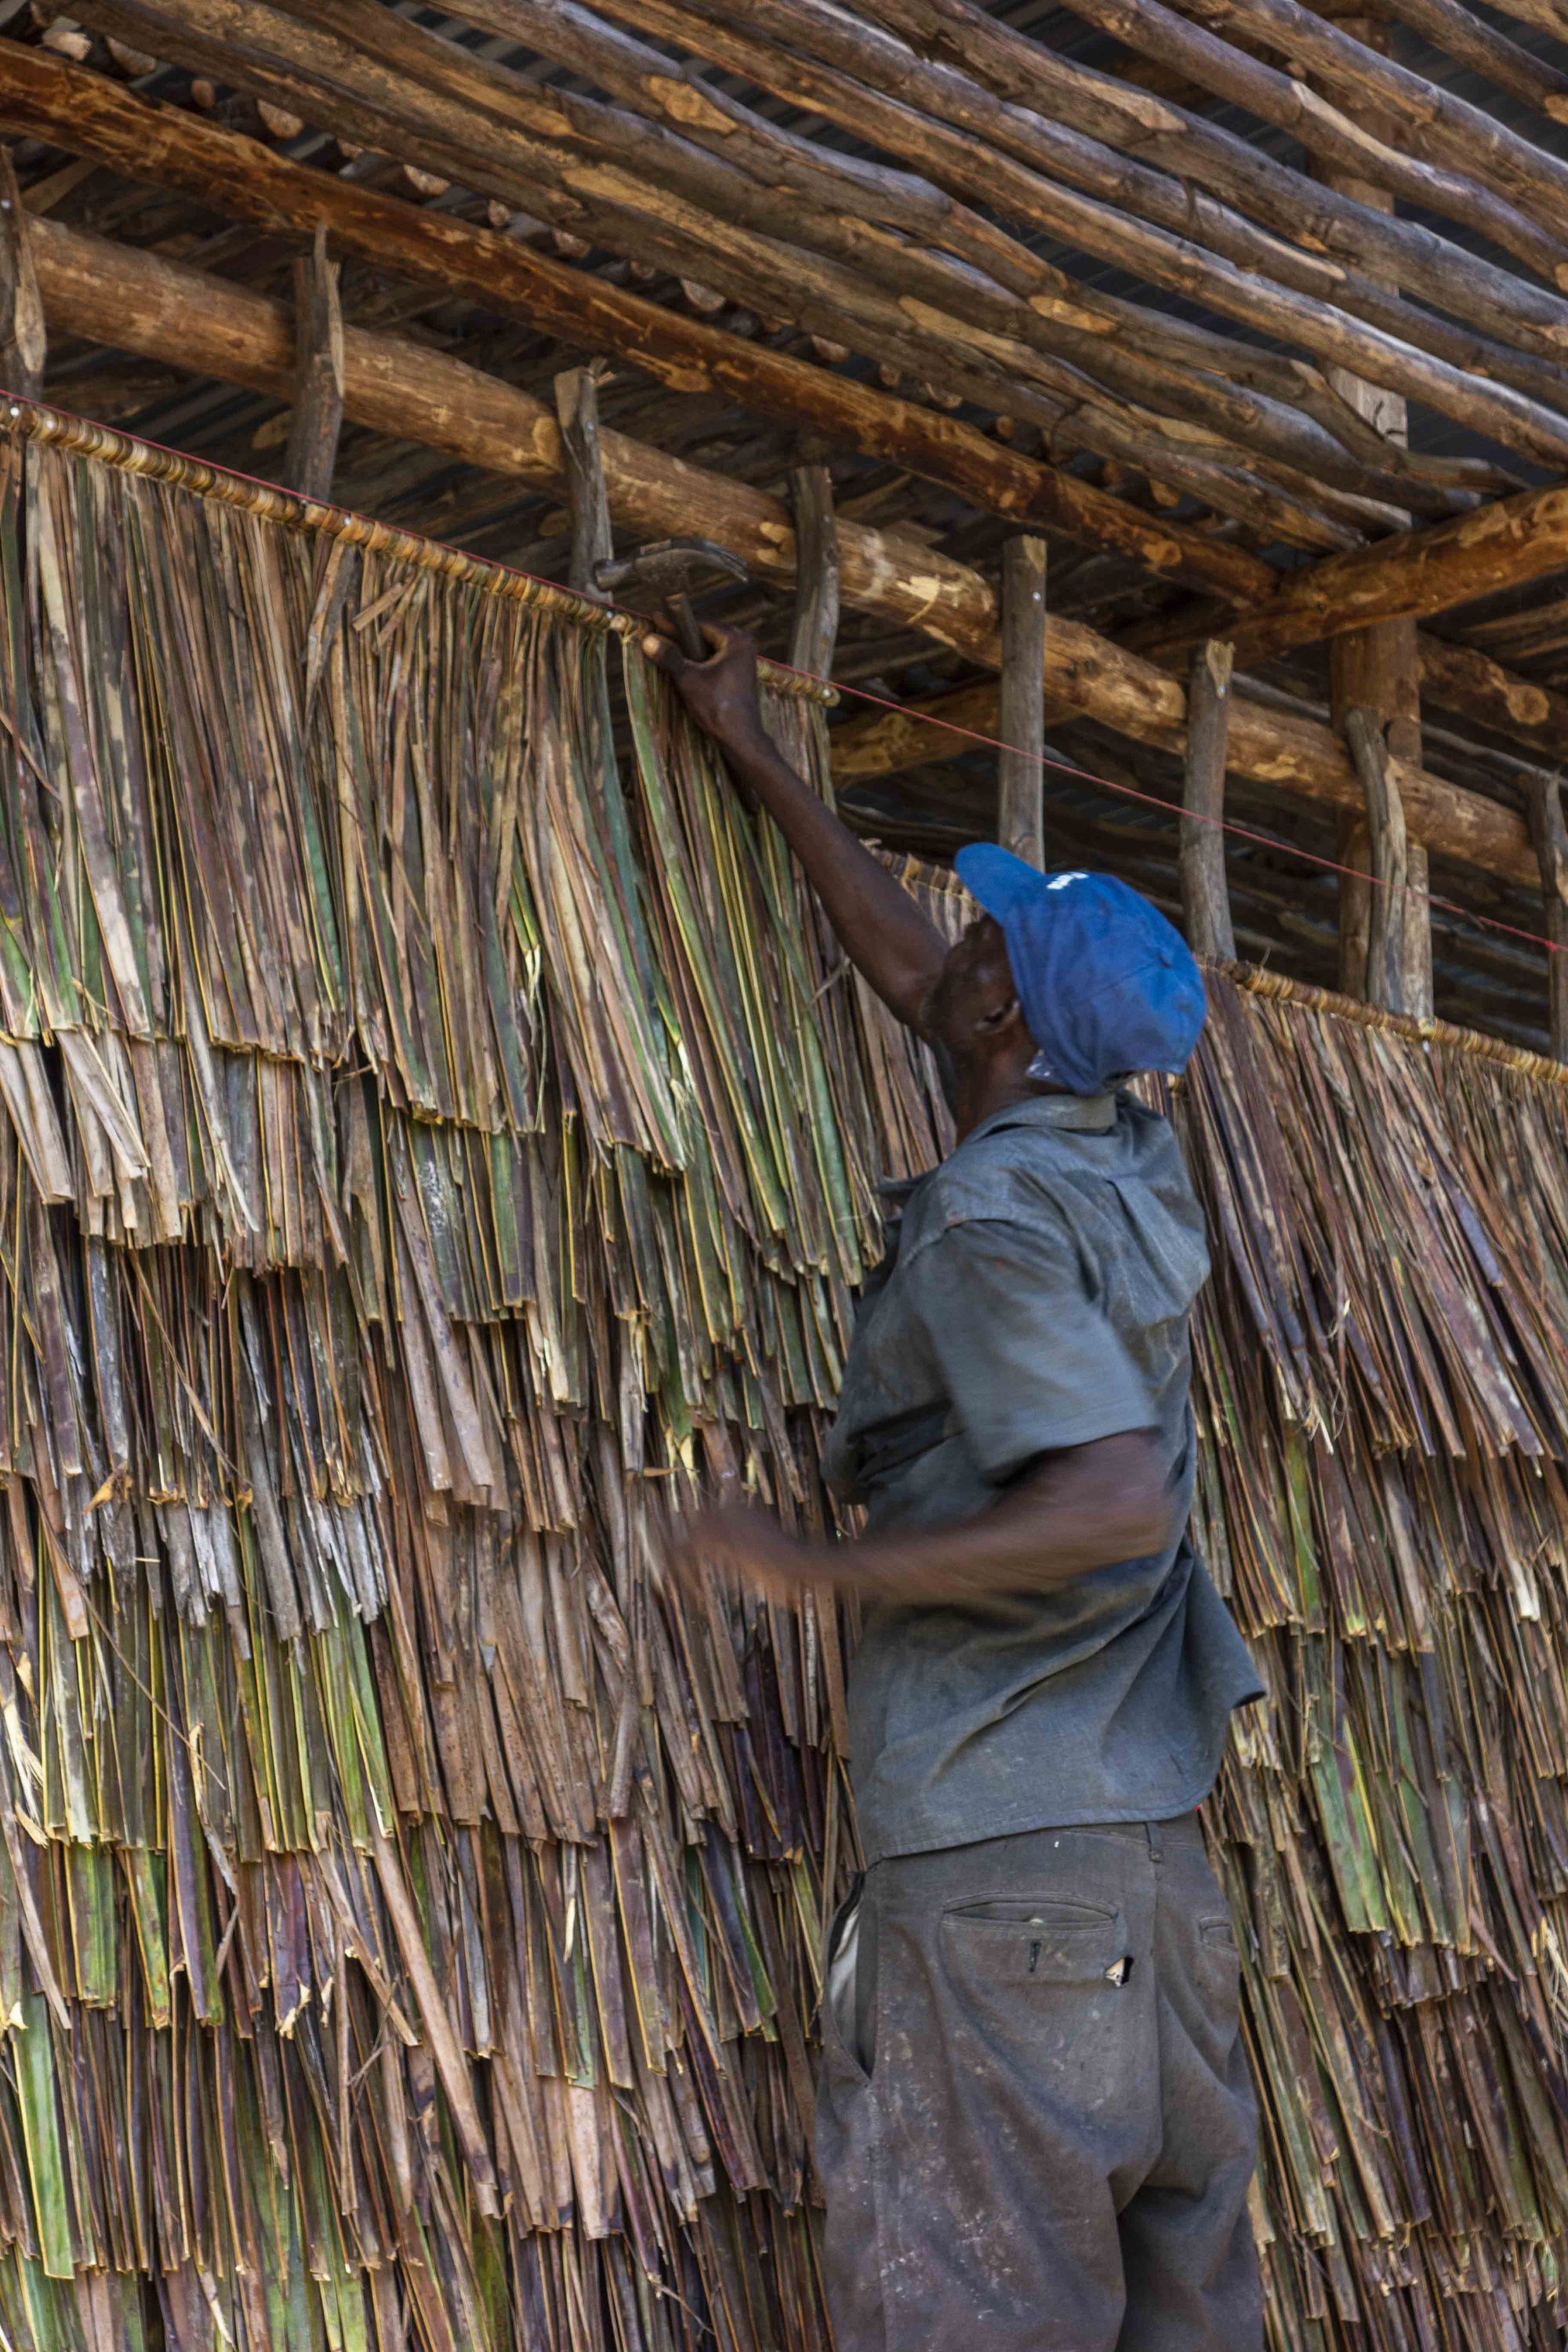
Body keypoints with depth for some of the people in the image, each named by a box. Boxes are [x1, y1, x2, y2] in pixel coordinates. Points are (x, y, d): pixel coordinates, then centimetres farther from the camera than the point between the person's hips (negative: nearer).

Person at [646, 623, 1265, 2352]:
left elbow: (1118, 1502, -24)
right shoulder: (1129, 1171, 14)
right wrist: (754, 760, 39)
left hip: (996, 1883, -9)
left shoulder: (992, 1218, -11)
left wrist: (823, 1567, -17)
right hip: (1160, 1880, 9)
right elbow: (909, 983, 30)